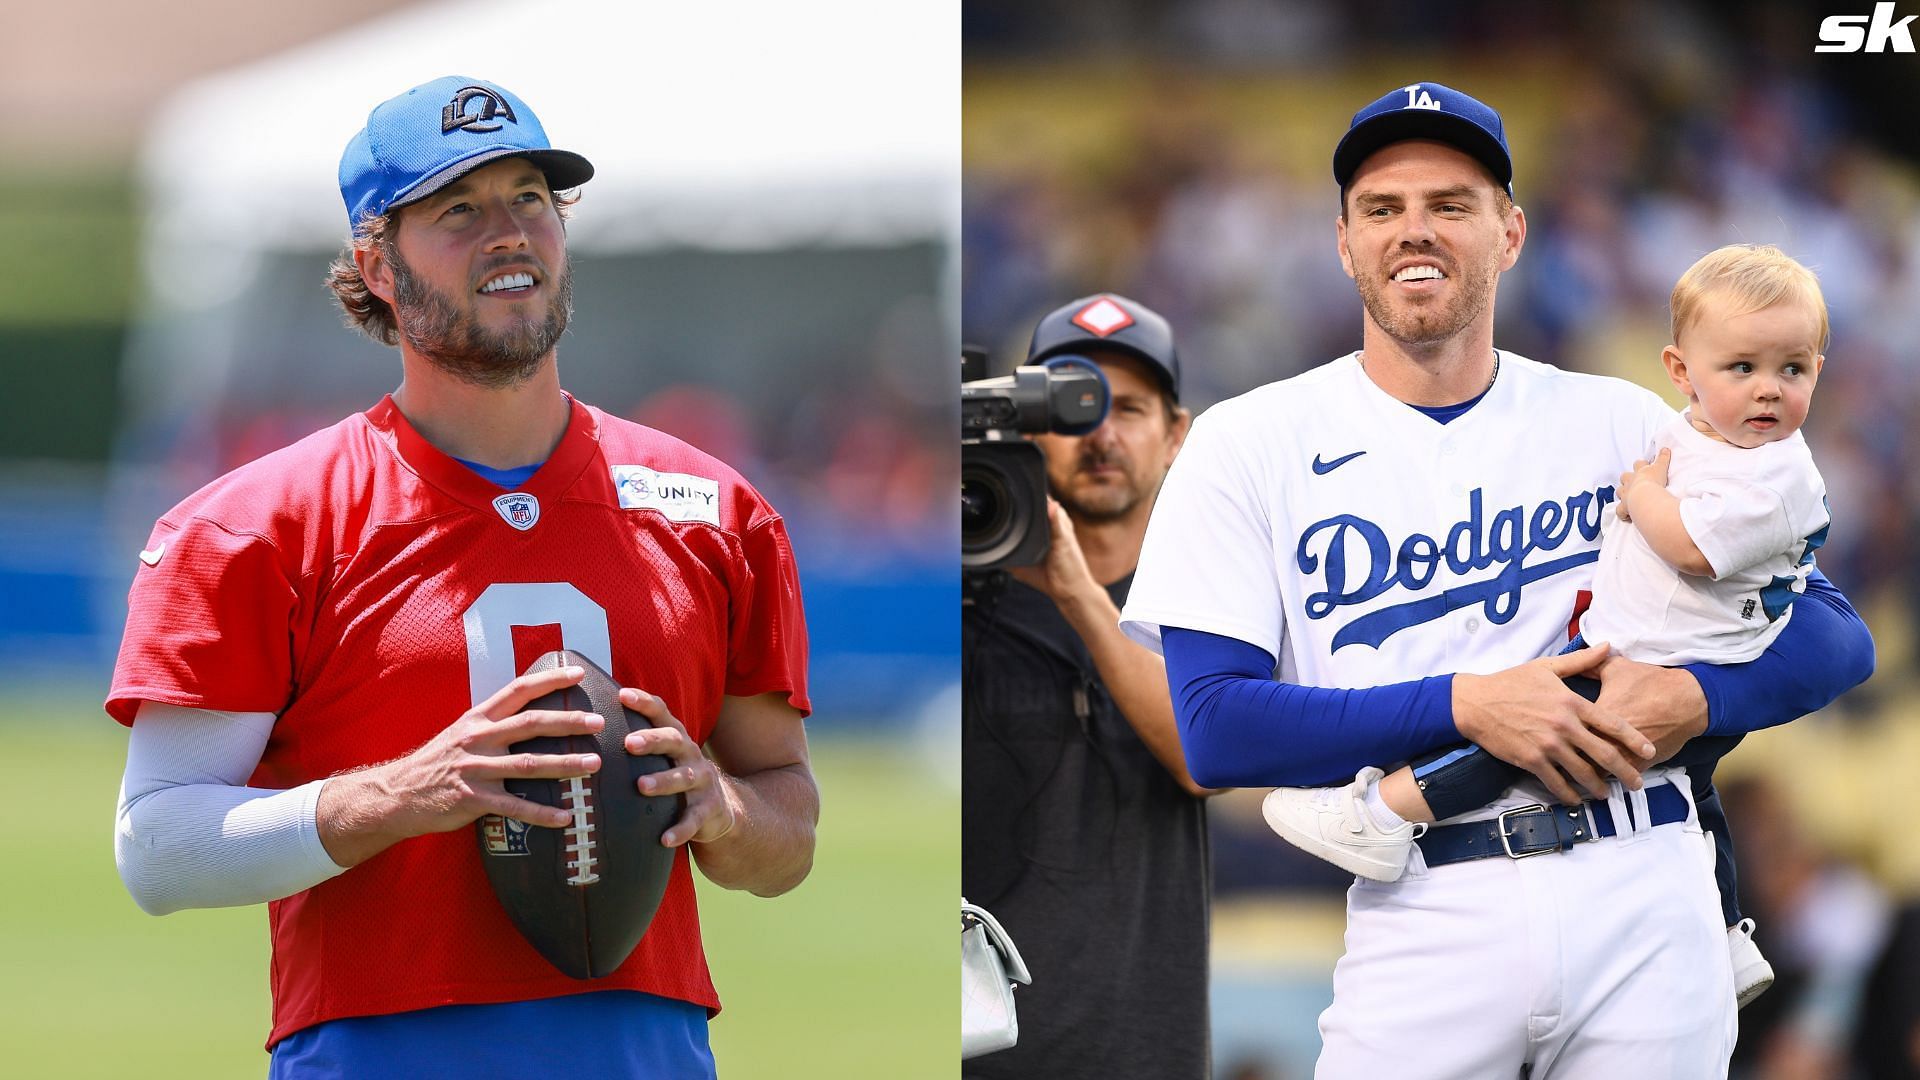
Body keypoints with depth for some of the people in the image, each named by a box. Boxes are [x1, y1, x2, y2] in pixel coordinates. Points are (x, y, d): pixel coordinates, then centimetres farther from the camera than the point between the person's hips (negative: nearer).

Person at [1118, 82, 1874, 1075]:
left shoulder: (1621, 424, 12)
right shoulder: (1249, 446, 6)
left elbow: (1836, 638, 9)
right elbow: (1214, 725, -5)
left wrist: (1694, 698, -12)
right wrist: (1464, 707, -13)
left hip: (1643, 900, 2)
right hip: (1422, 917, -2)